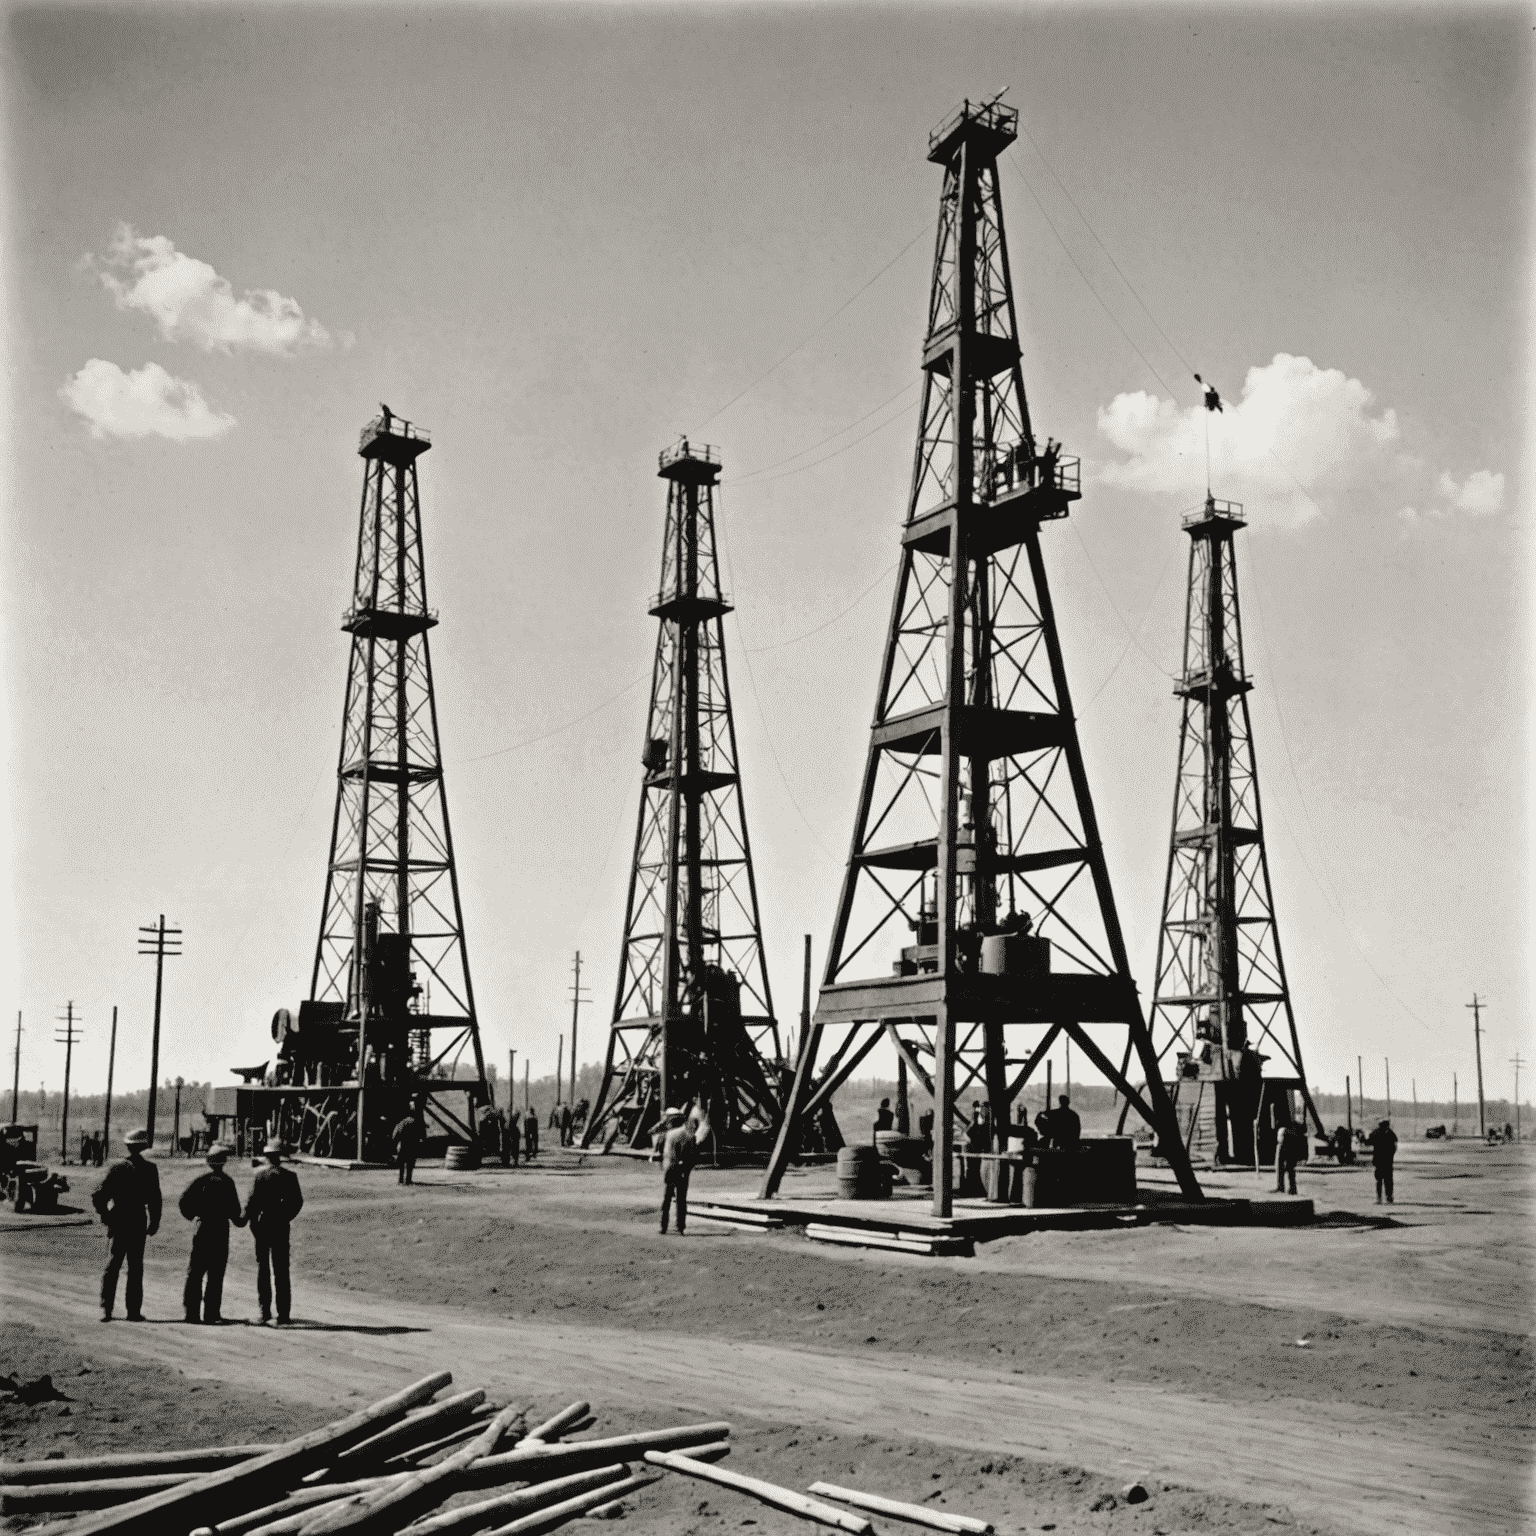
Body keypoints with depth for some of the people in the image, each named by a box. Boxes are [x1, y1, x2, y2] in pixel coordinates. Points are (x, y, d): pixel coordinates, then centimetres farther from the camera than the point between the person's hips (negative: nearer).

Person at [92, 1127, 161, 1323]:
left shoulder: (116, 1168, -3)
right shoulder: (149, 1169, -6)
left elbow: (98, 1196, -6)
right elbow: (155, 1199, -7)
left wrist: (106, 1217, 6)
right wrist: (154, 1223, 2)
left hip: (117, 1221, 1)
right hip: (138, 1222, -1)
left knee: (113, 1265, 10)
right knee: (135, 1267, 5)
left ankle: (106, 1309, 6)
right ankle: (133, 1310, 4)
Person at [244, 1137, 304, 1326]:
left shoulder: (261, 1176, -10)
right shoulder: (290, 1176, -2)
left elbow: (252, 1202, -11)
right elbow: (298, 1201, 1)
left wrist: (249, 1220, 2)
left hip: (263, 1225, -2)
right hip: (282, 1227, 2)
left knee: (263, 1268, 9)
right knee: (282, 1271, 6)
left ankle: (265, 1311, 8)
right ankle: (283, 1314, 3)